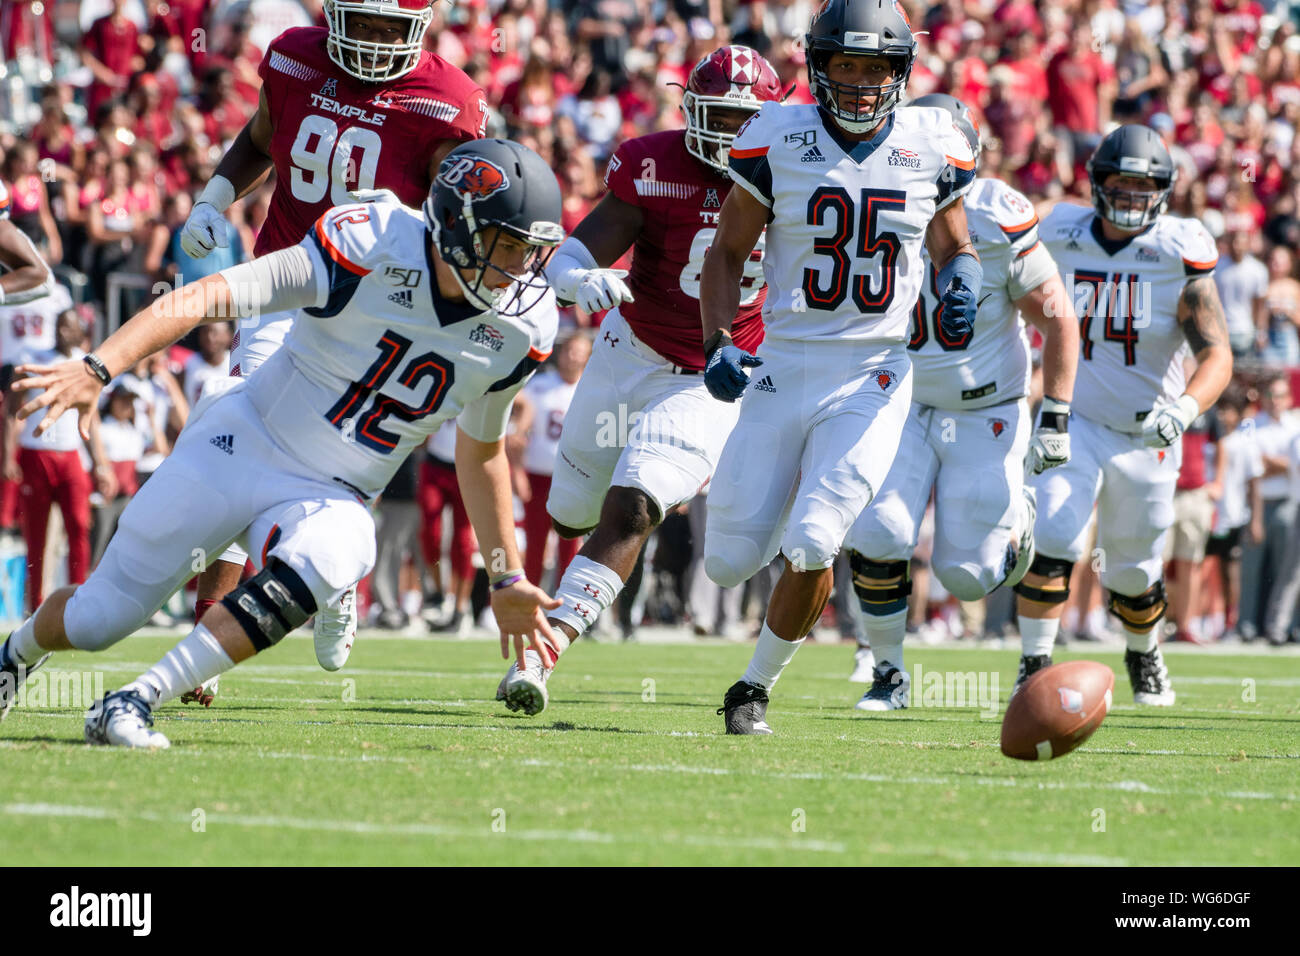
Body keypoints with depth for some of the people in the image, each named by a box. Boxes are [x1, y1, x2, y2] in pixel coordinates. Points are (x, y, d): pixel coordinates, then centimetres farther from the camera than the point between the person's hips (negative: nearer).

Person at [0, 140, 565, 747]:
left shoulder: (523, 328, -7)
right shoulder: (372, 247, -23)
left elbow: (481, 452, 12)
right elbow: (205, 298, -27)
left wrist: (507, 579, 17)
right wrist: (98, 369, -39)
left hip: (328, 499, 3)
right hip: (246, 442, -3)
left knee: (327, 558, -35)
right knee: (97, 620, 2)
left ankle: (137, 703, -29)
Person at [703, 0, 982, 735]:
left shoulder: (933, 149, 1)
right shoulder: (780, 142, -3)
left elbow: (953, 245, 16)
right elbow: (728, 252, 6)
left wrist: (962, 282, -7)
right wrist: (720, 343, -8)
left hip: (873, 380, -1)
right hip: (784, 367, 1)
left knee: (811, 549, -17)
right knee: (729, 560, 0)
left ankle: (756, 687, 7)